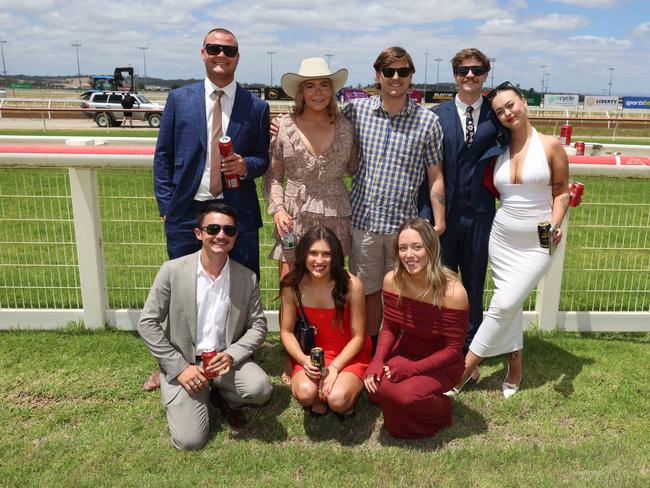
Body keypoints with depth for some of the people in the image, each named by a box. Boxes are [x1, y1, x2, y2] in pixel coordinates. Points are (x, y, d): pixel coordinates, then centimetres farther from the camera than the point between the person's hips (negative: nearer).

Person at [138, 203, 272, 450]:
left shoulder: (247, 278, -4)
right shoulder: (173, 270, -10)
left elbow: (258, 325, 2)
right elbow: (147, 323, -7)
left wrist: (231, 355, -16)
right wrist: (179, 368, -12)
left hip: (226, 360, 2)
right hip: (184, 364, -1)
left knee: (260, 389, -27)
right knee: (190, 440, -16)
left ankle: (220, 395, 8)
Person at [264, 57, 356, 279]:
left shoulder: (345, 127, 5)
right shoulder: (284, 127, 0)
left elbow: (355, 169, 16)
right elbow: (273, 176, 5)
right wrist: (278, 209, -7)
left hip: (335, 218, 2)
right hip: (294, 218, -1)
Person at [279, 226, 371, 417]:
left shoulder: (351, 285, -18)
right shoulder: (292, 286, -11)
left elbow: (358, 336, -11)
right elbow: (286, 332, -3)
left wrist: (334, 367, -20)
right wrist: (304, 360, -20)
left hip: (350, 356, -1)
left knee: (337, 399, -28)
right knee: (305, 392, -28)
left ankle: (351, 388, 8)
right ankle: (318, 399, 7)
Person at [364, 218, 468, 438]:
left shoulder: (453, 292, -25)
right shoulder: (392, 280, -12)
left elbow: (453, 349, -16)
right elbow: (389, 328, 1)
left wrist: (412, 368, -23)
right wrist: (377, 361, -17)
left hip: (441, 364, -4)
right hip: (404, 353, 4)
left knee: (406, 396, -30)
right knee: (375, 387, -23)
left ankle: (440, 410, 6)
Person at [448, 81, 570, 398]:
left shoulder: (550, 146, -4)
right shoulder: (499, 151, 5)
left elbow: (561, 191, 0)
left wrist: (555, 223, -15)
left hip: (537, 243, -3)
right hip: (501, 238, 4)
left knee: (504, 304, -11)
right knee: (510, 306, 8)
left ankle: (466, 367, 2)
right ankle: (515, 368, 27)